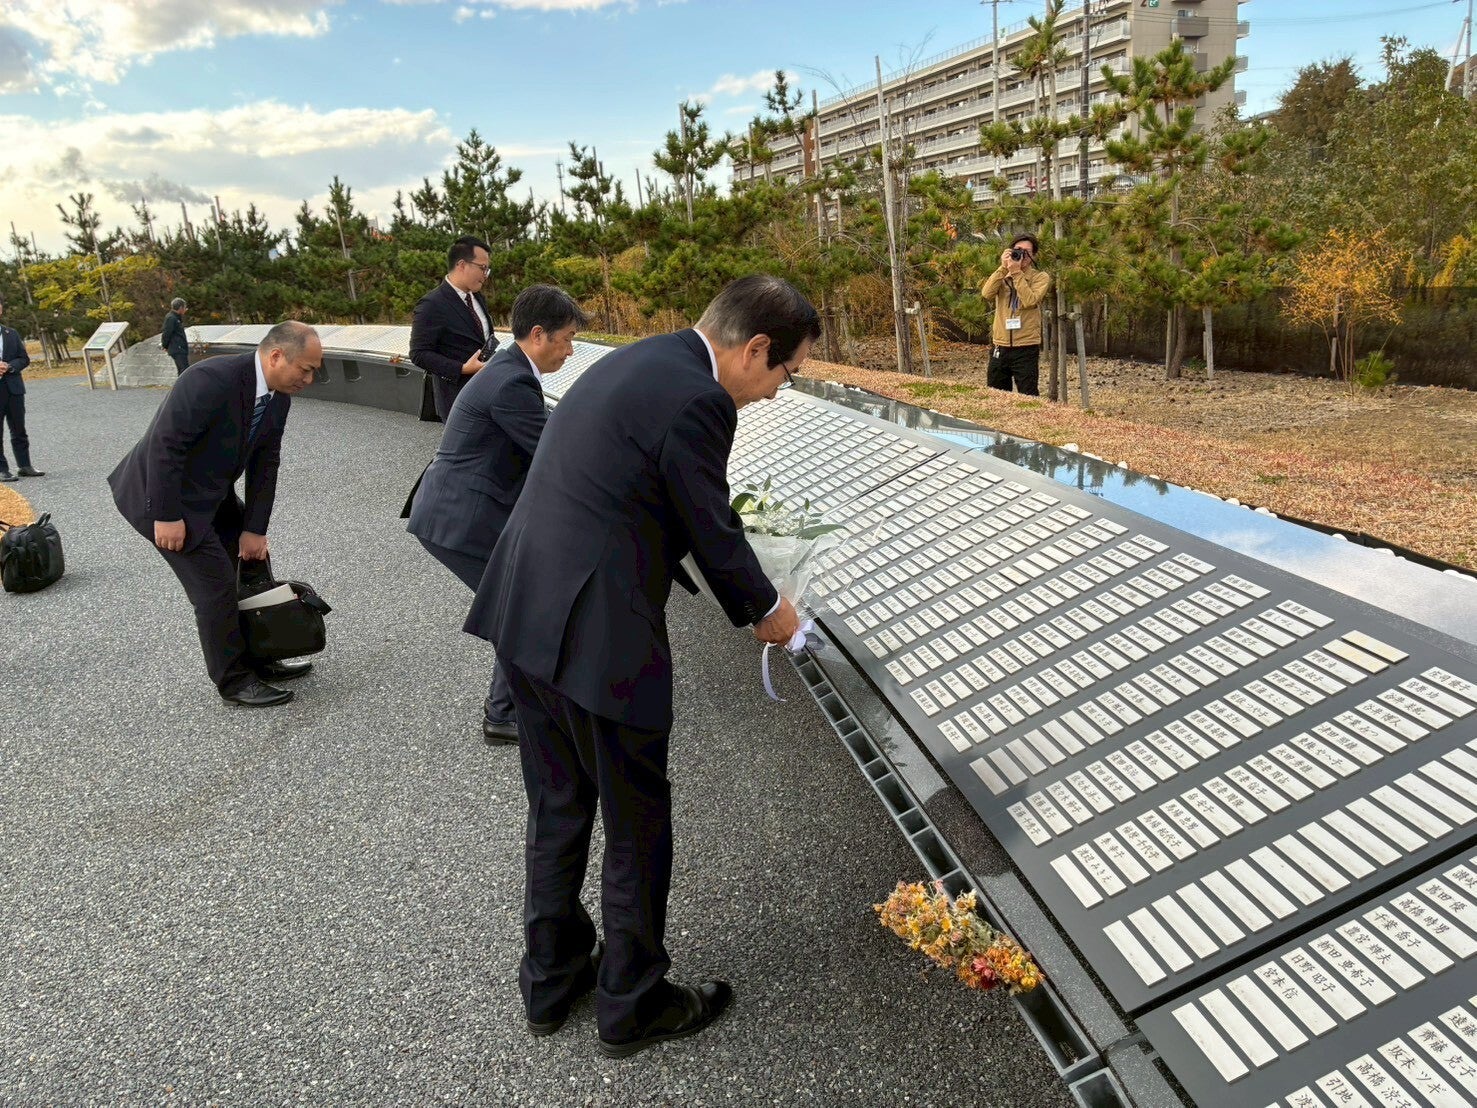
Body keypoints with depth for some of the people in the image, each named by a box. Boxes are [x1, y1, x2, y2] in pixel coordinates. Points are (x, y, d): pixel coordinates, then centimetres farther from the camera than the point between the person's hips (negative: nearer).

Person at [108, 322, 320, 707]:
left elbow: (264, 463, 0)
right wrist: (166, 516, -24)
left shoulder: (278, 396, -4)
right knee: (217, 585, -8)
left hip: (213, 494, 9)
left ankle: (259, 659, 27)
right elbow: (164, 445, -28)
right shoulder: (212, 380, -30)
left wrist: (255, 529, -3)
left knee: (253, 559, 13)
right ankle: (234, 680, 8)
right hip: (165, 492, -9)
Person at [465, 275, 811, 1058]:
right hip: (595, 636, -9)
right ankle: (632, 1005, 30)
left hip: (525, 614, 9)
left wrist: (746, 595, 22)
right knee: (636, 823, 11)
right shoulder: (696, 400, -16)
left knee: (557, 809, 22)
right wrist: (764, 610, 9)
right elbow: (713, 532, -9)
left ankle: (550, 979, 39)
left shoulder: (639, 362, 14)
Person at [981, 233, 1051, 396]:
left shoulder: (1040, 277, 0)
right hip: (1000, 346, 4)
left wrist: (1016, 272, -15)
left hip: (1026, 347, -4)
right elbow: (987, 293, -9)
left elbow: (1030, 300, -18)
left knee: (1028, 398, -3)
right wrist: (1003, 268, -13)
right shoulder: (1002, 275, 11)